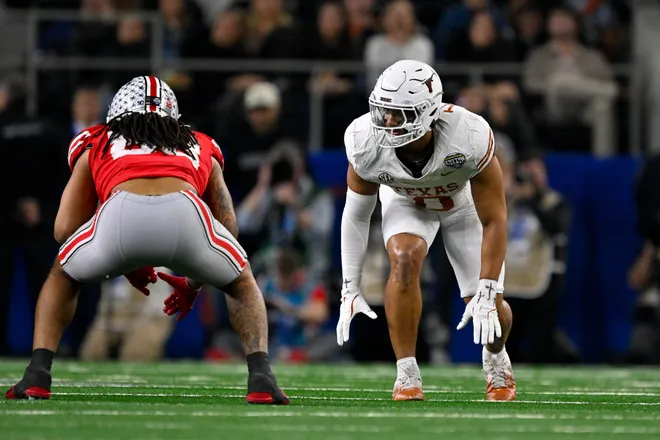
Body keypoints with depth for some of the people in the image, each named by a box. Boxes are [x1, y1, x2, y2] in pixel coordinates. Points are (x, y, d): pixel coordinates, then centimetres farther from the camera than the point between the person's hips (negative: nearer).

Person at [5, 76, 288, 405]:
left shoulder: (97, 145, 37)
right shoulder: (202, 149, 40)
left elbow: (65, 229, 29)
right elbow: (227, 227, 40)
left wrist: (124, 264, 41)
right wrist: (195, 284, 54)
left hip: (121, 211, 0)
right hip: (186, 212, 0)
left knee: (63, 278, 32)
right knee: (241, 283, 32)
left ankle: (37, 375, 15)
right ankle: (260, 377, 12)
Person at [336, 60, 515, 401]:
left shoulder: (469, 138, -41)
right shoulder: (367, 143, -33)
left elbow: (493, 221, -31)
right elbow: (356, 215, -15)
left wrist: (487, 294, -32)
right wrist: (350, 290, -16)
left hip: (465, 203, -1)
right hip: (407, 202, 1)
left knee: (489, 309, -5)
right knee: (405, 259, -31)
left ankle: (495, 356, 32)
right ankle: (407, 374, -18)